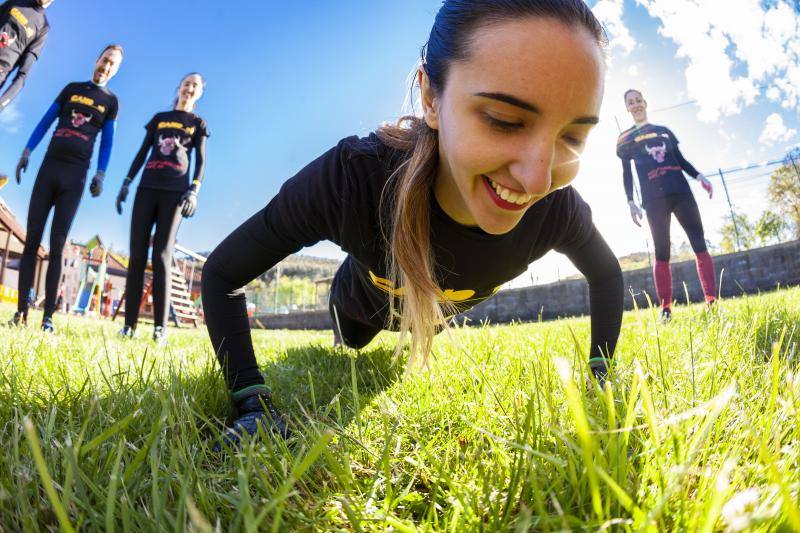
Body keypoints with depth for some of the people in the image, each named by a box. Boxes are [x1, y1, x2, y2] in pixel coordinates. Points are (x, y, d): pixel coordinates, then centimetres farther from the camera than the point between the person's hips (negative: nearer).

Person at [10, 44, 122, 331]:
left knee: (57, 245, -6)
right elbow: (46, 121, 14)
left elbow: (107, 141, 7)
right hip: (48, 167, 2)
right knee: (32, 240, -4)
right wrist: (27, 151, 4)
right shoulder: (72, 88, 16)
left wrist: (100, 174, -4)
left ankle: (48, 316, -7)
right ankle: (21, 310, -2)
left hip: (75, 175, -2)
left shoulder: (111, 101, 11)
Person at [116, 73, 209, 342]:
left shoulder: (198, 124, 14)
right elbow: (142, 153, 17)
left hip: (175, 192, -3)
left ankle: (160, 326, -13)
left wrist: (194, 190, -11)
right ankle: (129, 324, -4)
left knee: (162, 256, -12)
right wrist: (126, 183, 7)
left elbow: (200, 161, 4)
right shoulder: (159, 118, 19)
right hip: (147, 189, 3)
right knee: (137, 255, -5)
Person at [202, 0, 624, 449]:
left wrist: (600, 376, -20)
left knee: (419, 355, 39)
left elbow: (607, 274, -12)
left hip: (438, 312, 3)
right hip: (364, 305, -2)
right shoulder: (349, 178, -47)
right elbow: (223, 273, -33)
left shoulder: (556, 207, -37)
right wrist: (255, 405, -38)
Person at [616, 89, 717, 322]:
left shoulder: (664, 131, 22)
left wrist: (699, 176, 3)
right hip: (653, 199, -3)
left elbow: (681, 160, 20)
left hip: (680, 191, 3)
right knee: (662, 253, -7)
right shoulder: (625, 138, 11)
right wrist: (630, 202, -5)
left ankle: (712, 301, -9)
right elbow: (626, 173, 5)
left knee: (700, 244, -7)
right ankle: (665, 309, -4)